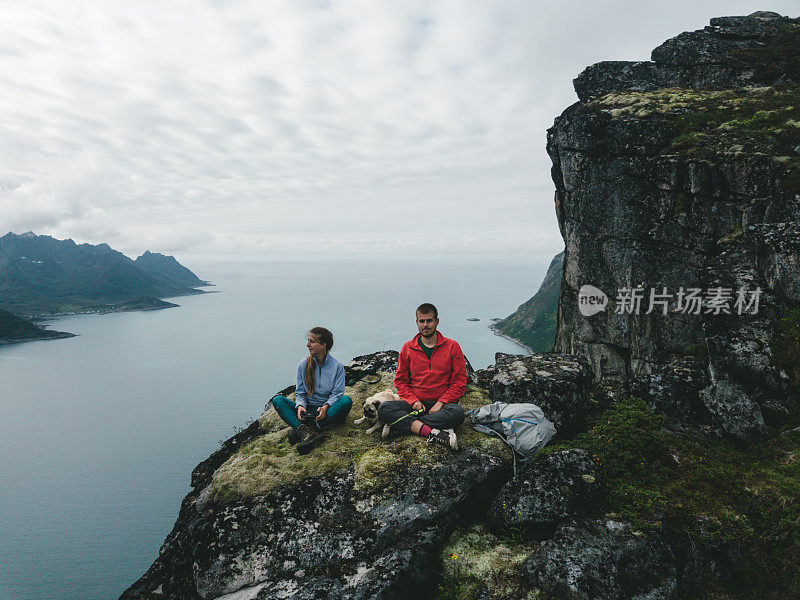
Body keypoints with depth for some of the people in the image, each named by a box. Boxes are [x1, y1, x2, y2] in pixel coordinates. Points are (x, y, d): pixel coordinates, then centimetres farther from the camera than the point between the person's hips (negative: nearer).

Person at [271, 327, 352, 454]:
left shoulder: (337, 366, -4)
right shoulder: (303, 365, 3)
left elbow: (337, 393, -7)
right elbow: (300, 392, 5)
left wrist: (325, 407, -26)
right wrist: (300, 406, -17)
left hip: (329, 410, -2)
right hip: (308, 410, 2)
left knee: (347, 400, -32)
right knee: (278, 400, -18)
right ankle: (305, 431, -41)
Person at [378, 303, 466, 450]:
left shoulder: (452, 347, 4)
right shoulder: (407, 348, 9)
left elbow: (460, 381, 1)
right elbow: (400, 380, 12)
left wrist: (440, 403, -11)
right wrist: (413, 401, -7)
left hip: (442, 403, -1)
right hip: (415, 403, 2)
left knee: (457, 412, -35)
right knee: (384, 409, -25)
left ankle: (403, 425, -28)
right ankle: (433, 433, -35)